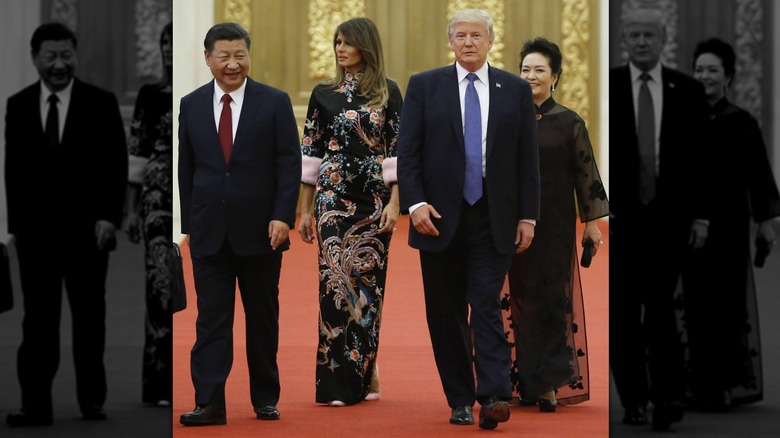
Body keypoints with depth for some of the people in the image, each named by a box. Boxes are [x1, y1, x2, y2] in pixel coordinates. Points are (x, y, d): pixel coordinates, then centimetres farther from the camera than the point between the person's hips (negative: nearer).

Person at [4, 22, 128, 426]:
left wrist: (109, 217, -10)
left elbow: (116, 165, -2)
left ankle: (92, 399, 18)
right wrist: (15, 222, 3)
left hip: (87, 227, -1)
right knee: (38, 318, 0)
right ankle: (36, 404, 0)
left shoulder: (101, 103, -1)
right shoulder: (18, 105, 6)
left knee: (89, 316, 8)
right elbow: (13, 168, 8)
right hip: (35, 229, 1)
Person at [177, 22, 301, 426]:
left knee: (263, 318, 9)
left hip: (260, 230, -1)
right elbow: (185, 169, 10)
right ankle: (209, 403, -3)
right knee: (211, 318, -2)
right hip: (209, 232, 1)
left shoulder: (275, 102, -1)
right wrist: (188, 223, 7)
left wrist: (282, 216, -13)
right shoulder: (191, 105, 6)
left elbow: (289, 163, -4)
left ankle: (265, 399, 19)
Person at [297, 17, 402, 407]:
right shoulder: (323, 94, 7)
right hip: (334, 198, 1)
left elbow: (397, 150, 0)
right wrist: (306, 209, 6)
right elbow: (311, 153, 8)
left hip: (374, 199, 0)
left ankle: (363, 375, 12)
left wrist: (394, 203, -8)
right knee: (336, 280, -7)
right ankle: (338, 380, -4)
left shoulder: (387, 92, 4)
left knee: (369, 282, 2)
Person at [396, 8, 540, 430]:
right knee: (446, 314, 5)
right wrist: (415, 203, -12)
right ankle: (460, 400, 13)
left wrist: (528, 215, 1)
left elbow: (528, 157, 6)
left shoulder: (516, 90, 6)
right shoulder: (424, 86, 4)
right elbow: (407, 152, 0)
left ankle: (494, 396, -15)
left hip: (493, 220, -1)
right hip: (440, 217, 1)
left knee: (486, 307, -10)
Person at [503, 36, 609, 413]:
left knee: (554, 298, -3)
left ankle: (550, 382, -1)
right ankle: (530, 383, 8)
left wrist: (592, 221, 0)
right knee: (523, 300, 2)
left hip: (555, 226, -2)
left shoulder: (569, 123, 0)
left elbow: (585, 173, 2)